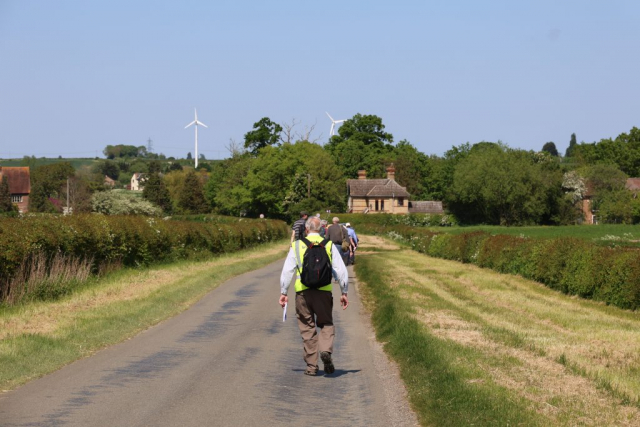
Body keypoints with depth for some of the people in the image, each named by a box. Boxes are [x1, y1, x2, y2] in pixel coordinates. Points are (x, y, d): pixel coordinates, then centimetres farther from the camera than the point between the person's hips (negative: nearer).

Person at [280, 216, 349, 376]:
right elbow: (341, 270, 5)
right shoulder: (329, 245, 7)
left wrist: (283, 293, 8)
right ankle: (326, 350, -15)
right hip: (324, 290, 0)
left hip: (303, 291, 0)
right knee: (326, 324, 13)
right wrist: (344, 293, 11)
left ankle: (311, 366, 7)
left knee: (307, 328, 7)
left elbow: (287, 270, 4)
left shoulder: (297, 245, 7)